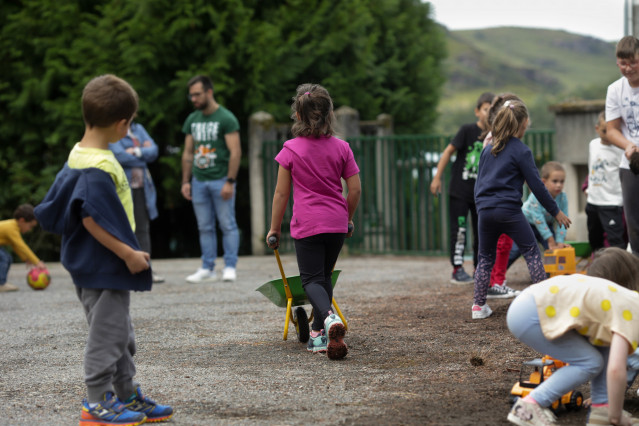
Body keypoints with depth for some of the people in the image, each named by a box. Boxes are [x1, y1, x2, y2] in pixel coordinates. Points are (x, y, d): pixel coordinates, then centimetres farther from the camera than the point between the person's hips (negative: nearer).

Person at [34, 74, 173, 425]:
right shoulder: (99, 166, -23)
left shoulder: (79, 155, 8)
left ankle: (129, 397, 27)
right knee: (107, 333, -1)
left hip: (97, 265, 10)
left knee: (121, 334, 18)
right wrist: (128, 254, -22)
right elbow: (92, 219, -27)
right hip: (104, 266, -10)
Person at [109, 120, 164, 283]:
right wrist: (144, 155, -4)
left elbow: (153, 151, 5)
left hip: (141, 187, 6)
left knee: (143, 228, 3)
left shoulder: (138, 129, 15)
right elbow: (119, 156, -17)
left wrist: (137, 152, -11)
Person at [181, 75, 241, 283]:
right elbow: (188, 153, 16)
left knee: (228, 225, -3)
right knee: (205, 227, 7)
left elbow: (235, 152, -10)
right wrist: (185, 181, 9)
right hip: (199, 180, 6)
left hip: (221, 180, -6)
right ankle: (208, 269, 10)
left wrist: (230, 181, -16)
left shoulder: (226, 118, -6)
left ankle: (230, 267, 1)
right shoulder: (192, 120, 12)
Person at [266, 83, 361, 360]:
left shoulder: (291, 150, -6)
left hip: (307, 224, -3)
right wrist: (348, 219, 19)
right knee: (325, 276, 17)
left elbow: (281, 193, -3)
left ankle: (329, 317, -29)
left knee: (311, 279, 0)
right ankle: (319, 334, 19)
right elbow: (355, 189, 3)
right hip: (337, 223, 3)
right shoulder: (341, 147, 1)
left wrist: (274, 229, 6)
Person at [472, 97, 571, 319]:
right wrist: (556, 211, 3)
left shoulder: (488, 149, 13)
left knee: (485, 258, 13)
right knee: (532, 252, 5)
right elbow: (536, 184, -4)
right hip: (509, 210, -5)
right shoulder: (521, 150, -4)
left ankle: (478, 305, 9)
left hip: (485, 211, 5)